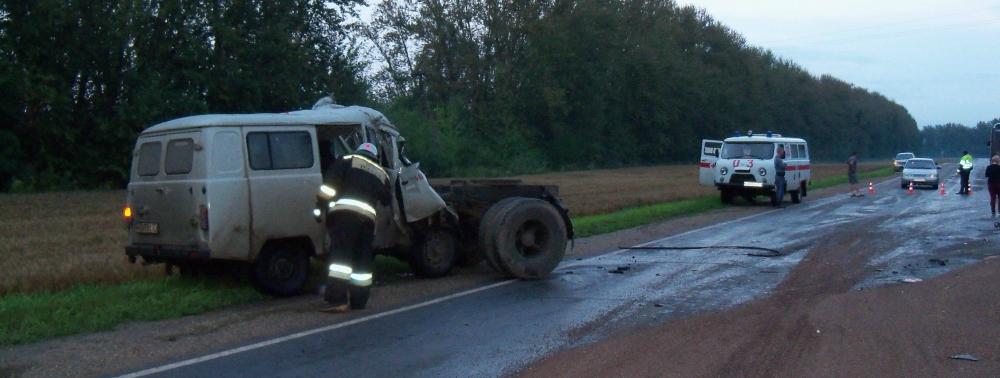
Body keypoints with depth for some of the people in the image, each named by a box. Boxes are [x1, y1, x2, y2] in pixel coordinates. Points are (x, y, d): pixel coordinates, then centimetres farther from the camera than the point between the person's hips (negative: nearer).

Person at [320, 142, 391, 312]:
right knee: (363, 260, 14)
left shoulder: (346, 161, 12)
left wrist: (321, 205, -2)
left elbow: (329, 185, -1)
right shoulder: (381, 174, 25)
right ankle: (358, 301, 18)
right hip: (368, 215, 4)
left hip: (344, 211, -4)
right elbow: (386, 199, 22)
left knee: (340, 255, -9)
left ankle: (338, 300, -20)